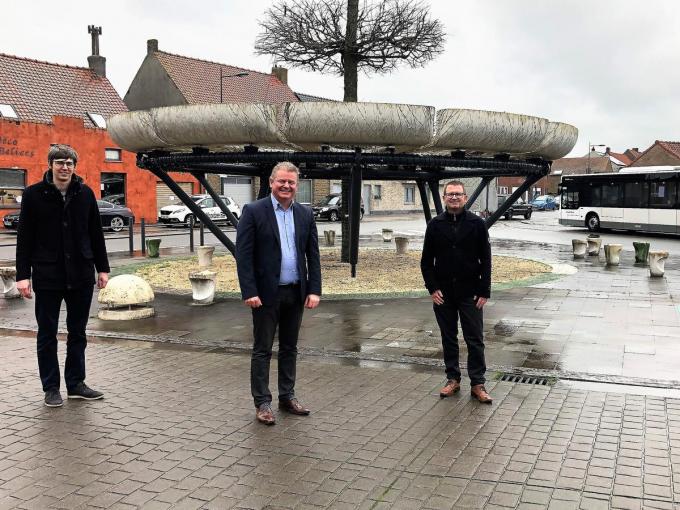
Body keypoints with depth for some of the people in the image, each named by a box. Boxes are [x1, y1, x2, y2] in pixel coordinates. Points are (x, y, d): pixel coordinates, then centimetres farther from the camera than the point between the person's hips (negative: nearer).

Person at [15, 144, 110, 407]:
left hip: (81, 276, 3)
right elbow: (24, 237, -3)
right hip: (47, 277, -2)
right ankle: (51, 387, 18)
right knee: (47, 334, 7)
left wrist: (102, 268, 8)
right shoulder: (34, 194, -3)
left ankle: (76, 383, 23)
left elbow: (96, 233, 10)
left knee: (78, 333, 11)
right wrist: (23, 274, -8)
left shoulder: (85, 193, 5)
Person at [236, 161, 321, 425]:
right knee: (262, 350, 5)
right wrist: (249, 292, -16)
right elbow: (243, 254, -10)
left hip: (296, 293, 5)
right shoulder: (253, 211, -7)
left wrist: (314, 290, -1)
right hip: (266, 293, -4)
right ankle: (262, 402, 14)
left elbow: (313, 254, 7)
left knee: (290, 348, 14)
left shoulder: (305, 214, 6)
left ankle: (287, 396, 27)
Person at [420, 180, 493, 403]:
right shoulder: (435, 225, 3)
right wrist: (432, 288, -3)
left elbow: (485, 260, -1)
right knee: (448, 338, 11)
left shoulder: (477, 224, -1)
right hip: (443, 293, 2)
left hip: (470, 293, -2)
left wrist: (484, 291, -6)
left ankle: (477, 383, 9)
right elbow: (426, 261, 6)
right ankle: (453, 378, 23)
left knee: (475, 339, 1)